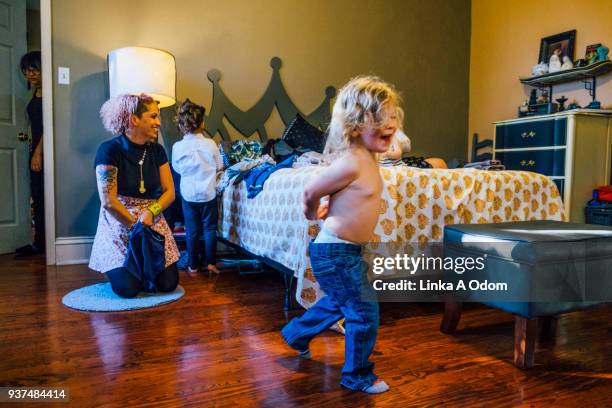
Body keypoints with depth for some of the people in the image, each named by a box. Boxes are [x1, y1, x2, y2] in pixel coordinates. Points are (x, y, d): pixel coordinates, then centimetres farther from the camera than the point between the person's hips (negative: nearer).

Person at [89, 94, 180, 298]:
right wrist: (136, 225, -12)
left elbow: (169, 191, 0)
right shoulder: (109, 150, -14)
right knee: (128, 288, -14)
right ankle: (116, 269, 21)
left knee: (168, 284, -7)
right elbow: (108, 201, -17)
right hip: (119, 223, -4)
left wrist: (150, 212, -18)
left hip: (153, 220, 4)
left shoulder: (156, 150, 2)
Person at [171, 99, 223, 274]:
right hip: (208, 194, -1)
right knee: (210, 229, 11)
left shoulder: (177, 147, -8)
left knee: (192, 231, 10)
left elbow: (176, 168, 8)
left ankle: (193, 265, 18)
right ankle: (210, 262, 13)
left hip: (188, 195, 1)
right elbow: (219, 166, 3)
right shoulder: (210, 144, -9)